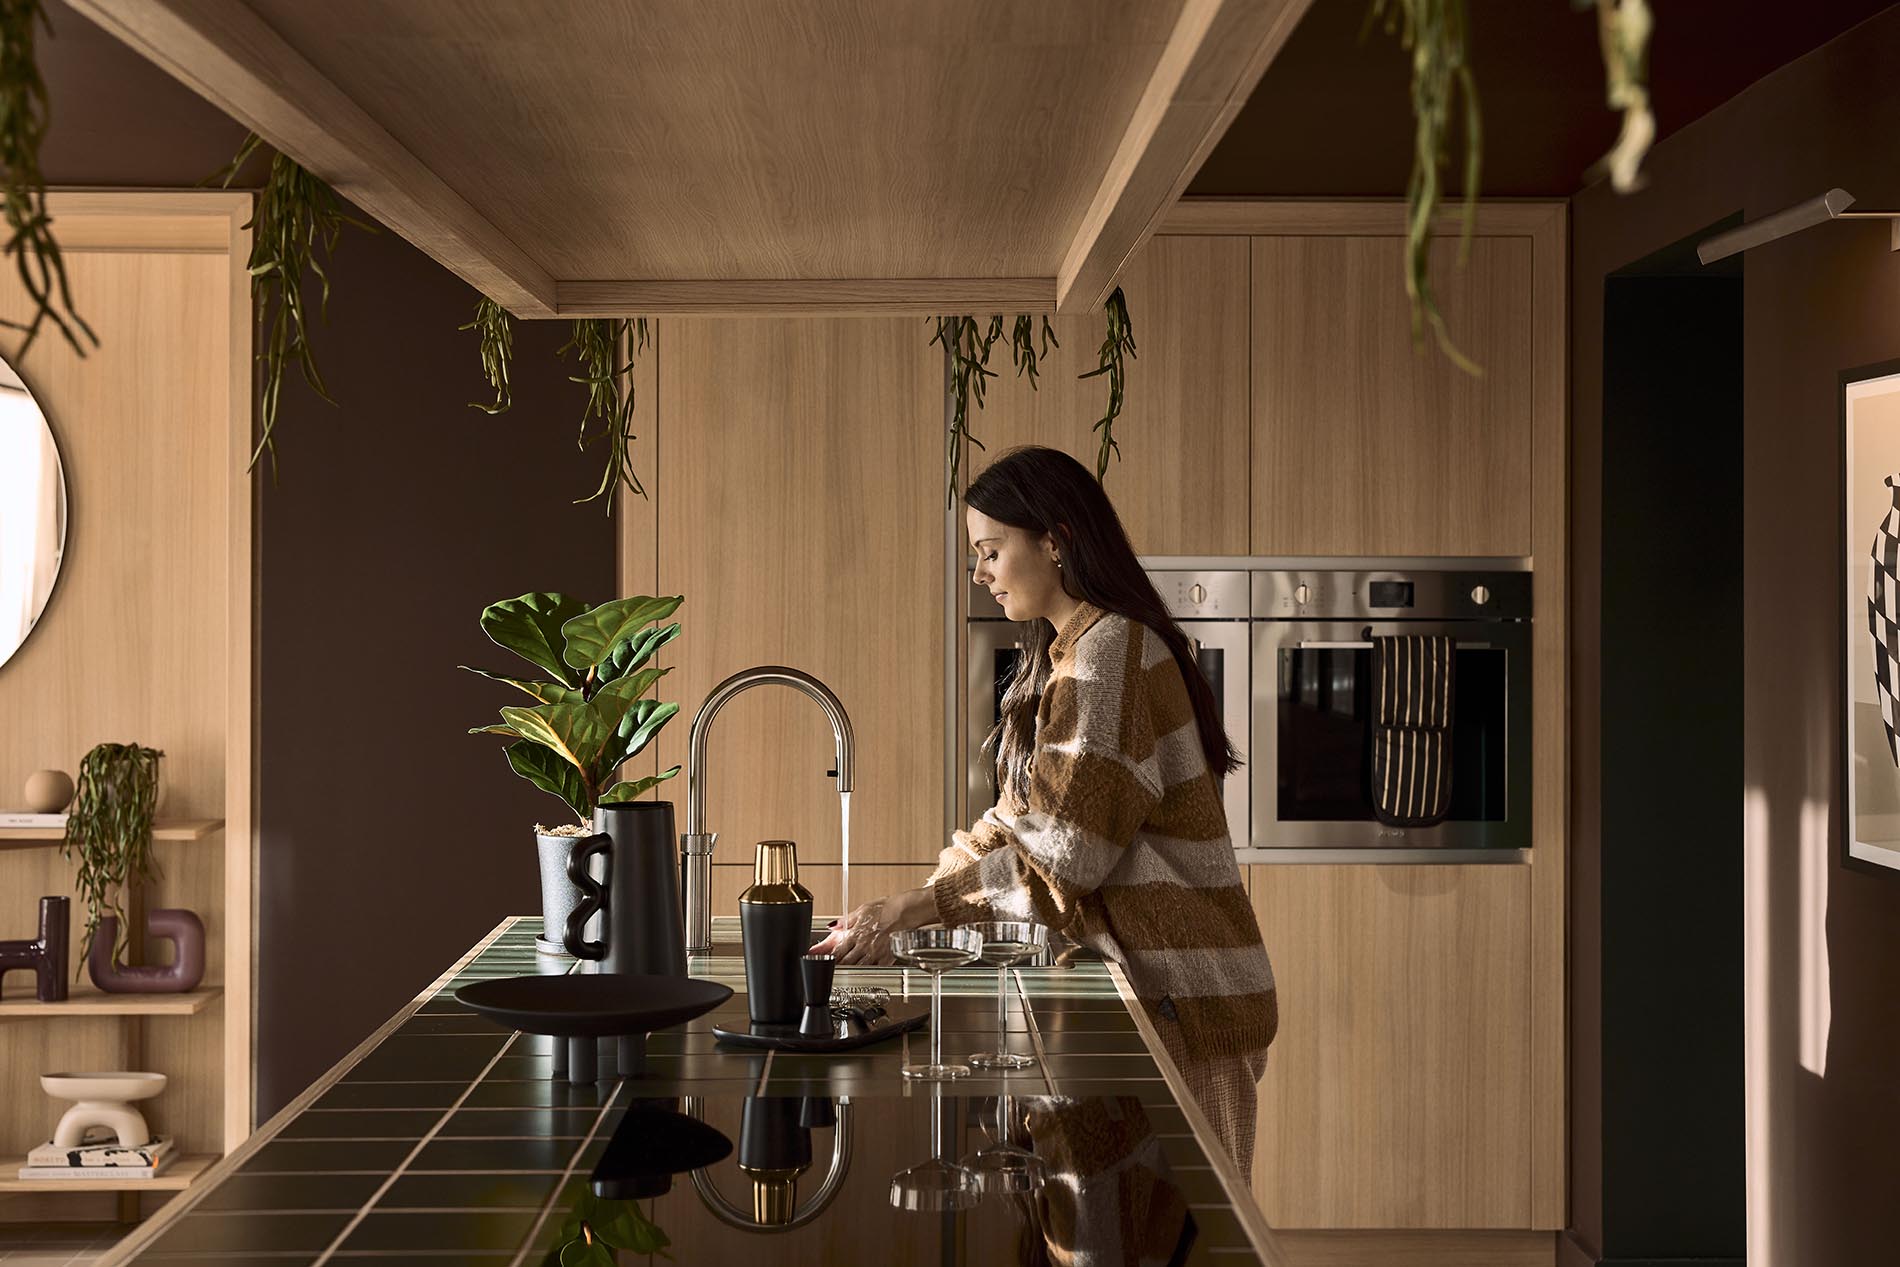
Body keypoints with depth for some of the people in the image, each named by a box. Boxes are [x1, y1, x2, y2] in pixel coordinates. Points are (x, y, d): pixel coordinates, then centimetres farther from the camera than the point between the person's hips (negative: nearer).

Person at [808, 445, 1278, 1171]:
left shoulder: (1113, 651, -16)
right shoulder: (1054, 661, 15)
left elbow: (1061, 857, -20)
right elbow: (1014, 826, 15)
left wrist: (910, 908, -16)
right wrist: (891, 922, 6)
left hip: (1182, 996, -9)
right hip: (1136, 981, 9)